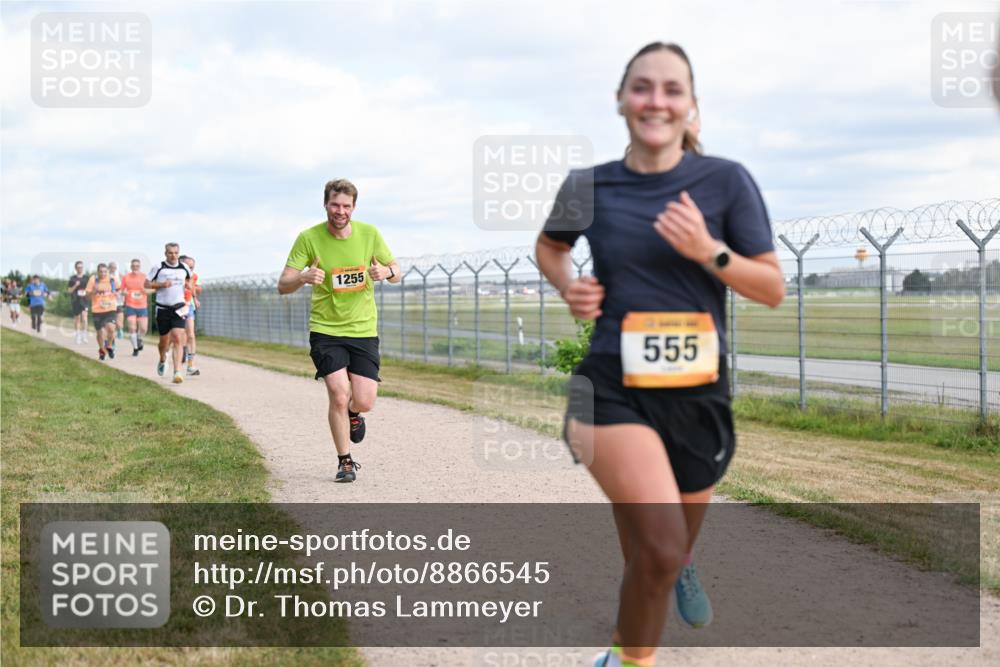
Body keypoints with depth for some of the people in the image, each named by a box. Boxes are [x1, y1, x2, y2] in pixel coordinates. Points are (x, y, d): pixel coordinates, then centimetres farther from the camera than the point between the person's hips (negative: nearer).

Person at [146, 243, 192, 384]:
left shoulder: (184, 268, 5)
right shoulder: (158, 268, -4)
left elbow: (189, 277, 27)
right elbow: (147, 284, -1)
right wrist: (161, 284, -14)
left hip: (179, 308, 1)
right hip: (163, 309, 0)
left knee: (178, 339, -15)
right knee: (164, 340, 10)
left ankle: (177, 372, -19)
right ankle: (162, 361, 44)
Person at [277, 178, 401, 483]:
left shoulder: (369, 234, -2)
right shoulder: (309, 238, -8)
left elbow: (397, 272, 8)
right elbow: (282, 286, -10)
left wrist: (386, 272, -17)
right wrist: (303, 277, -33)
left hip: (363, 329, 2)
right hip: (325, 329, -2)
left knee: (364, 401, -5)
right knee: (338, 395, -14)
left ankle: (352, 413, 35)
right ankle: (345, 462, 7)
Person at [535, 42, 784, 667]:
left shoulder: (726, 180, -6)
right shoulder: (590, 185, -3)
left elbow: (775, 290, -2)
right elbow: (549, 245, 19)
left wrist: (709, 252, -18)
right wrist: (568, 286, -2)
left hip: (699, 392, 2)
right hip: (613, 386, -2)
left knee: (675, 542, 23)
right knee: (656, 549, -23)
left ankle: (681, 568, 62)